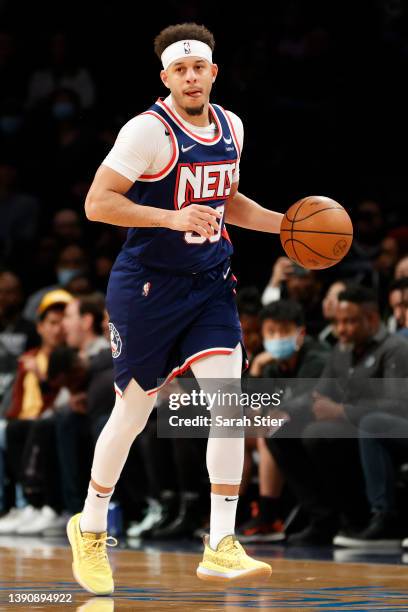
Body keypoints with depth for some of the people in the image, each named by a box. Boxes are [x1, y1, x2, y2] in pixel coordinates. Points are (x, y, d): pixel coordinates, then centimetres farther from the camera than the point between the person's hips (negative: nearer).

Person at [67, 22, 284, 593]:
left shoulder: (231, 127, 7)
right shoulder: (148, 130, -15)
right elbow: (97, 203, -20)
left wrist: (284, 223, 11)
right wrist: (173, 217, -29)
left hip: (210, 284, 5)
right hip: (147, 286, -5)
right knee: (133, 411, 7)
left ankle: (220, 547, -9)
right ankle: (91, 527, 31)